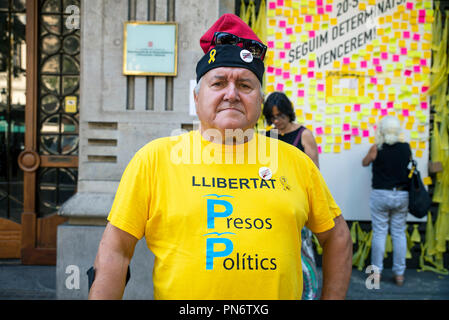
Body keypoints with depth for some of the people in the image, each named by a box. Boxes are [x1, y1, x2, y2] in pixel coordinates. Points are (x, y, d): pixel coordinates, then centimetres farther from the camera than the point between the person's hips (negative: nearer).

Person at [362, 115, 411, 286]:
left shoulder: (376, 148, -8)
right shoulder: (406, 147, -1)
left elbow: (365, 163, 9)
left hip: (380, 195, -2)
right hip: (402, 195, 2)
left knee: (379, 232, 5)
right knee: (399, 233, 9)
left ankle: (377, 271, 12)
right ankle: (399, 273, 15)